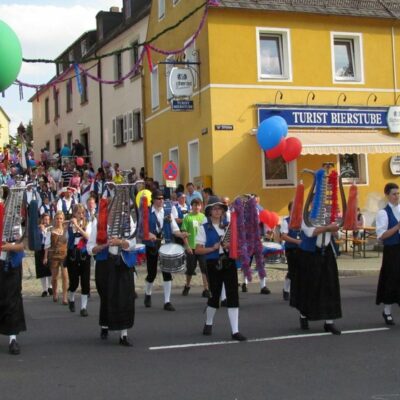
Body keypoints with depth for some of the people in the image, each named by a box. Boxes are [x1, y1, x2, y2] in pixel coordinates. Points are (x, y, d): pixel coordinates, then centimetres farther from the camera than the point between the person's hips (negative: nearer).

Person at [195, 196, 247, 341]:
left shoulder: (227, 226, 8)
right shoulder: (204, 228, -2)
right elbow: (198, 250, -5)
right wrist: (213, 248, -18)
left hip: (229, 263, 3)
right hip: (213, 265, -2)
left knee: (233, 296, -6)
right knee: (215, 296, 7)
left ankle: (235, 331, -4)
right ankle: (208, 324, 34)